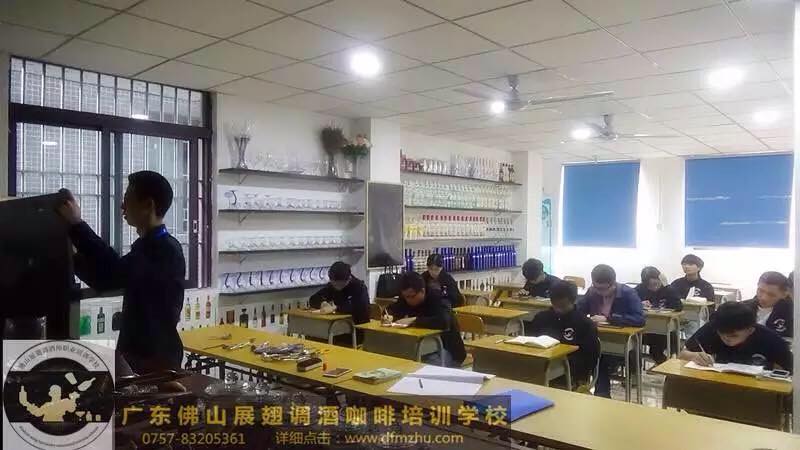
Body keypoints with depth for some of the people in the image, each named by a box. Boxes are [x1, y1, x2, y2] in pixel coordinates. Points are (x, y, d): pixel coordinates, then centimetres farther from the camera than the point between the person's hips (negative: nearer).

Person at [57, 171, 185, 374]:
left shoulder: (166, 250, -19)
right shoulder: (146, 246, 14)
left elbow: (116, 274, -34)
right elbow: (104, 280, 21)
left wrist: (77, 225, -27)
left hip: (158, 359, -9)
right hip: (135, 354, 9)